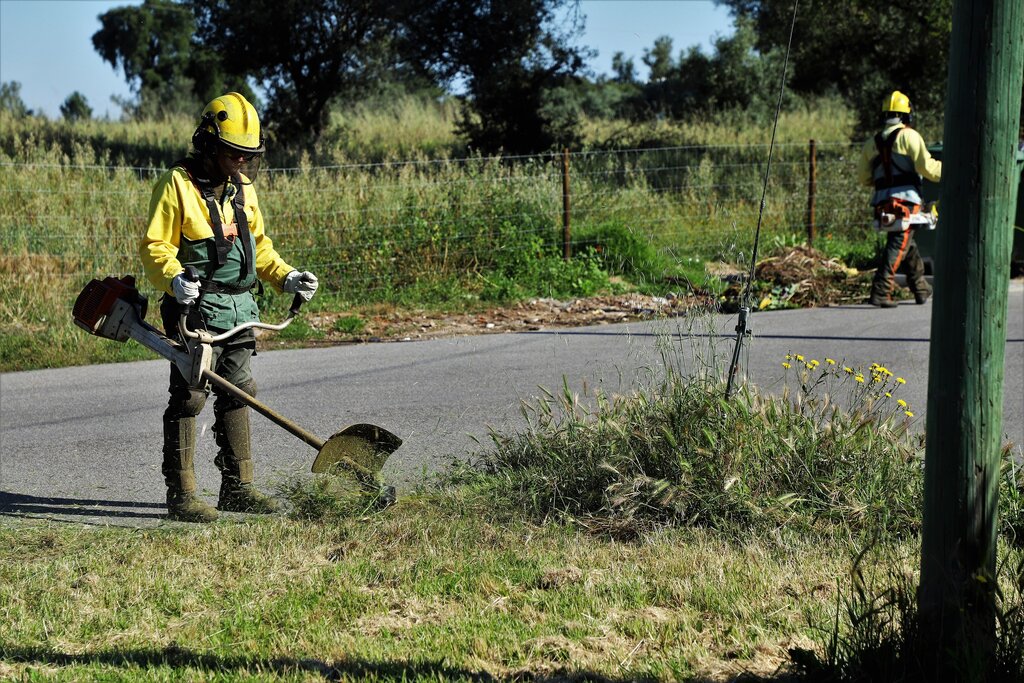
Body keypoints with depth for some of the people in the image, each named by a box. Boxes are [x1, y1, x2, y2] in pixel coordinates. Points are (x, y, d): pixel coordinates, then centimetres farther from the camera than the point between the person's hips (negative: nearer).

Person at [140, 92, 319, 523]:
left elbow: (257, 245, 23)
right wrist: (175, 280, -29)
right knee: (188, 398, -6)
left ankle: (237, 487, 20)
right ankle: (181, 494, 0)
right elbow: (154, 247, -11)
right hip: (195, 309, -8)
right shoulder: (178, 184, -9)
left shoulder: (242, 187, 14)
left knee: (238, 394, 11)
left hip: (239, 309, 8)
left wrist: (285, 277, 10)